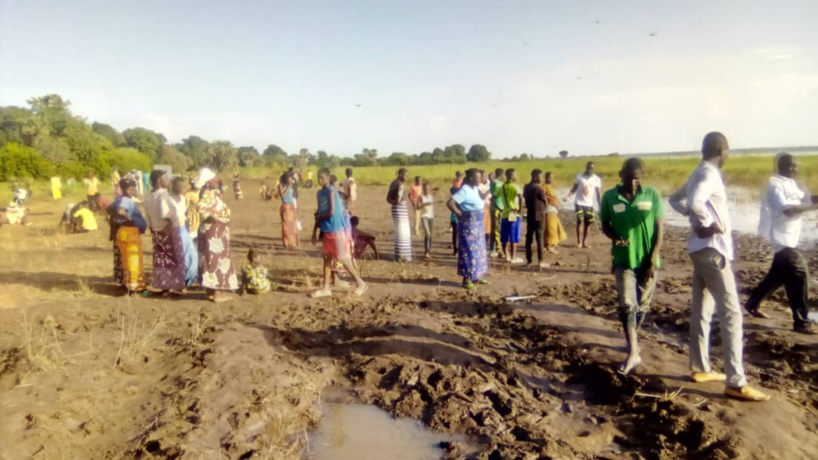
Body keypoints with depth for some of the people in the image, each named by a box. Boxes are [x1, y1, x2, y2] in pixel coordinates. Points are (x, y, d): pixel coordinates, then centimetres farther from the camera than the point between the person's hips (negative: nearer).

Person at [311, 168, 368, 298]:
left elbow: (331, 212, -23)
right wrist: (315, 231, 16)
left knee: (342, 258, -3)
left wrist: (318, 216, -6)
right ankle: (326, 288, 18)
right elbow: (319, 213, 17)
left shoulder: (331, 191, -15)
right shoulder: (320, 193, 12)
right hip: (327, 230, 9)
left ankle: (361, 283, 9)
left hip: (337, 229, -9)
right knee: (327, 258, 11)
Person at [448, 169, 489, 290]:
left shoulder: (475, 188, 10)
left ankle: (476, 277, 25)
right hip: (469, 224, -10)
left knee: (478, 250, 15)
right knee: (469, 251, -5)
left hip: (477, 224, 10)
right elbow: (450, 203, -26)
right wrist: (460, 214, -17)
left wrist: (486, 193, 9)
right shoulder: (464, 190, -18)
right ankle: (467, 279, 3)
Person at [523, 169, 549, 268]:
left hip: (529, 214, 6)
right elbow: (546, 203, -5)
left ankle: (529, 260, 11)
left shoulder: (526, 187, 6)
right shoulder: (539, 189, -14)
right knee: (539, 237, -2)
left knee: (529, 237, 8)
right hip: (539, 214, -6)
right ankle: (541, 261, -1)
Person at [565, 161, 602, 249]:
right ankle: (579, 242, -3)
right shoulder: (579, 176, -2)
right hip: (579, 203, -2)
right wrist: (568, 196, -16)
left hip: (589, 204, 2)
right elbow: (574, 189, 2)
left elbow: (598, 194, 3)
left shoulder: (596, 179, 0)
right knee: (580, 221, -10)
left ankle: (584, 242, 17)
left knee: (587, 223, 6)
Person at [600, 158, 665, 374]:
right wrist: (615, 238, -16)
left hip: (646, 261, 1)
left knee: (642, 305, 13)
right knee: (627, 305, -11)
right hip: (623, 260, -1)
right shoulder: (609, 197, -4)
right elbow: (605, 225, 6)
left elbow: (660, 229, -3)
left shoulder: (653, 195, -4)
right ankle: (633, 352, -6)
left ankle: (632, 338, 37)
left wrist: (653, 260, -9)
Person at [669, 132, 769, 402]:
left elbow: (675, 200, 27)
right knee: (731, 314, -7)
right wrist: (709, 224, -18)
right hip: (712, 249, -10)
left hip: (701, 248, 10)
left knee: (702, 311, 14)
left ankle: (700, 369, 23)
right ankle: (736, 383, -4)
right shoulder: (710, 174, -16)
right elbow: (695, 202, -34)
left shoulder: (698, 174, 14)